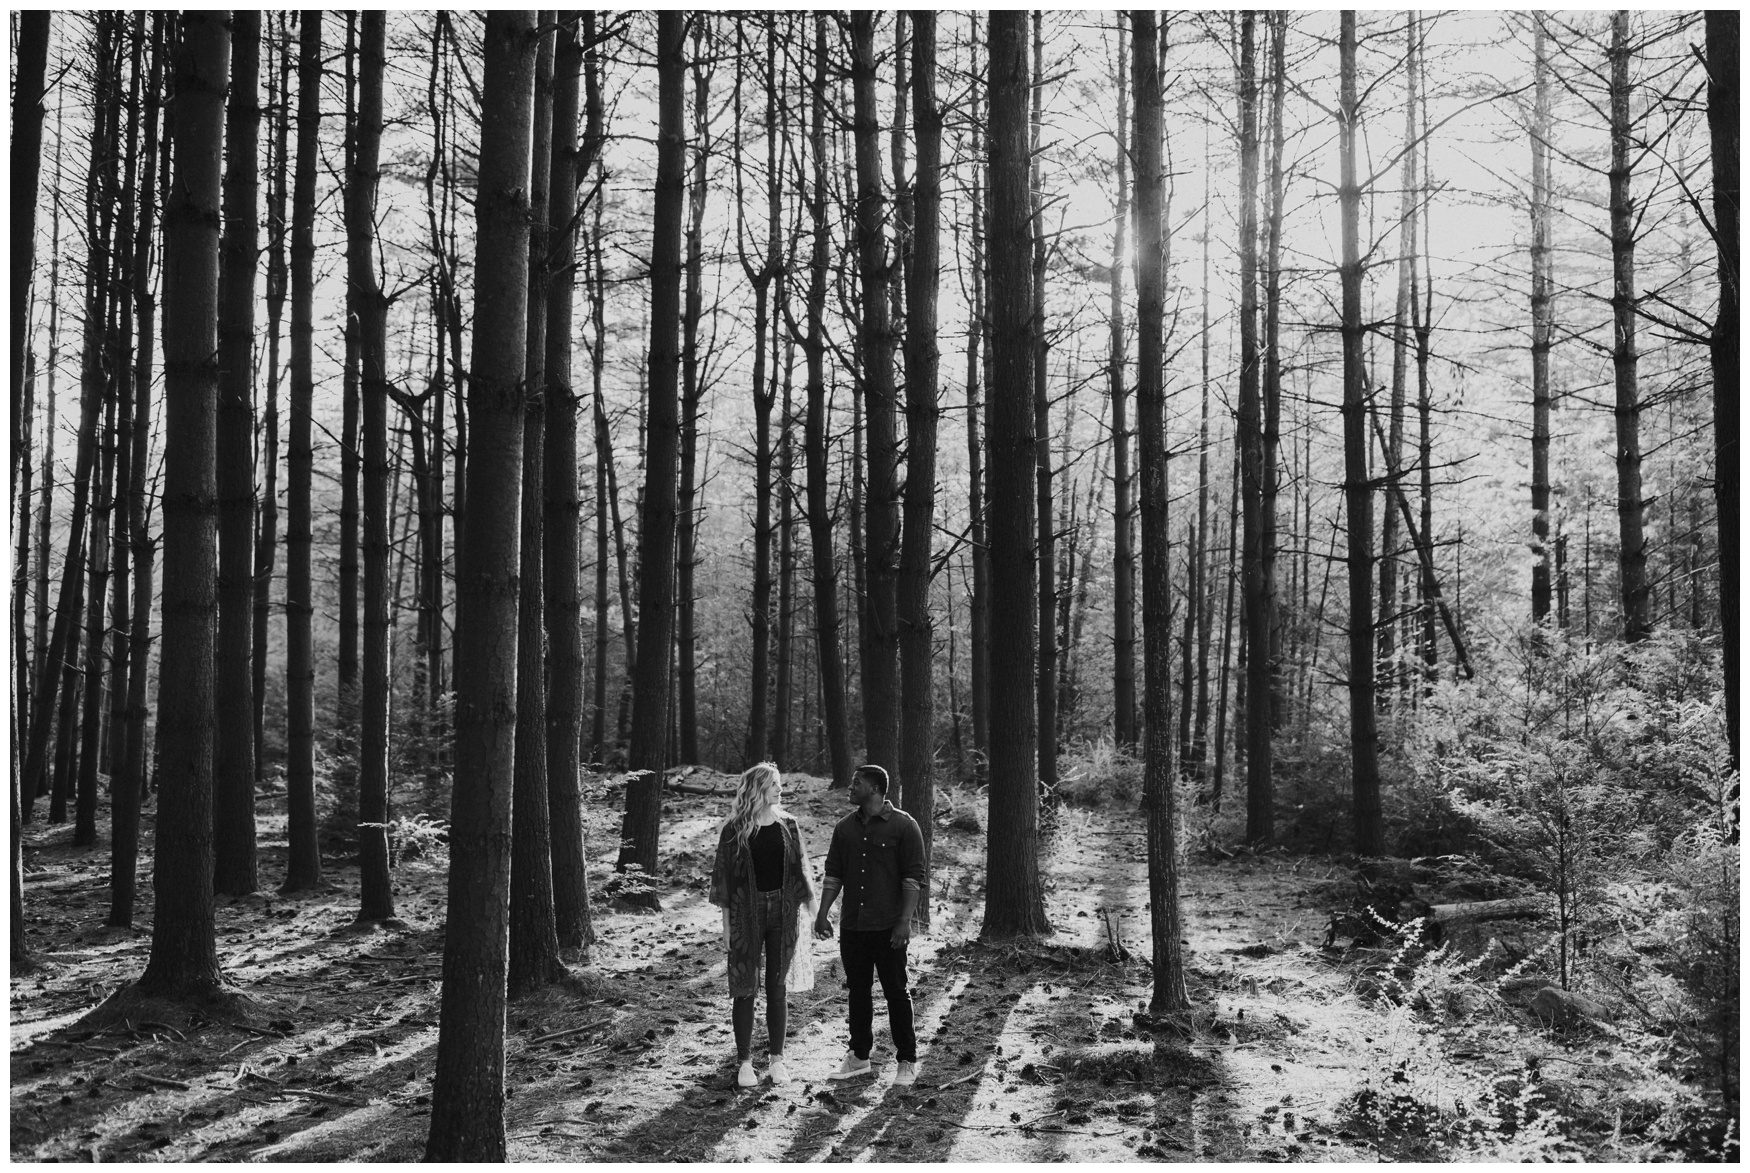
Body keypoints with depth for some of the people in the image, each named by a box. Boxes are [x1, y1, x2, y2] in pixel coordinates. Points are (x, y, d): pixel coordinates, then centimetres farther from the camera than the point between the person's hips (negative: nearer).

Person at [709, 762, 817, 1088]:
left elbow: (799, 868, 9)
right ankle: (744, 1061, 10)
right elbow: (723, 874, -1)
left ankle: (777, 1058, 16)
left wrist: (802, 911, 4)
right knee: (745, 988, 1)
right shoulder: (735, 829, -3)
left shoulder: (787, 825, 6)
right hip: (746, 911, -2)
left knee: (777, 987, 7)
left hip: (782, 911, 2)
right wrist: (726, 920, -4)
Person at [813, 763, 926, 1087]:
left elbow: (914, 878, -9)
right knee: (858, 991, 12)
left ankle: (907, 1061, 11)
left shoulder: (903, 826, -6)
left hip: (888, 927, -5)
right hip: (852, 925, 5)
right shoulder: (846, 828, 10)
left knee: (896, 993, 1)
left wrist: (905, 921, -14)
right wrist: (822, 913, 6)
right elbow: (833, 874, 14)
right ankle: (858, 1055, 24)